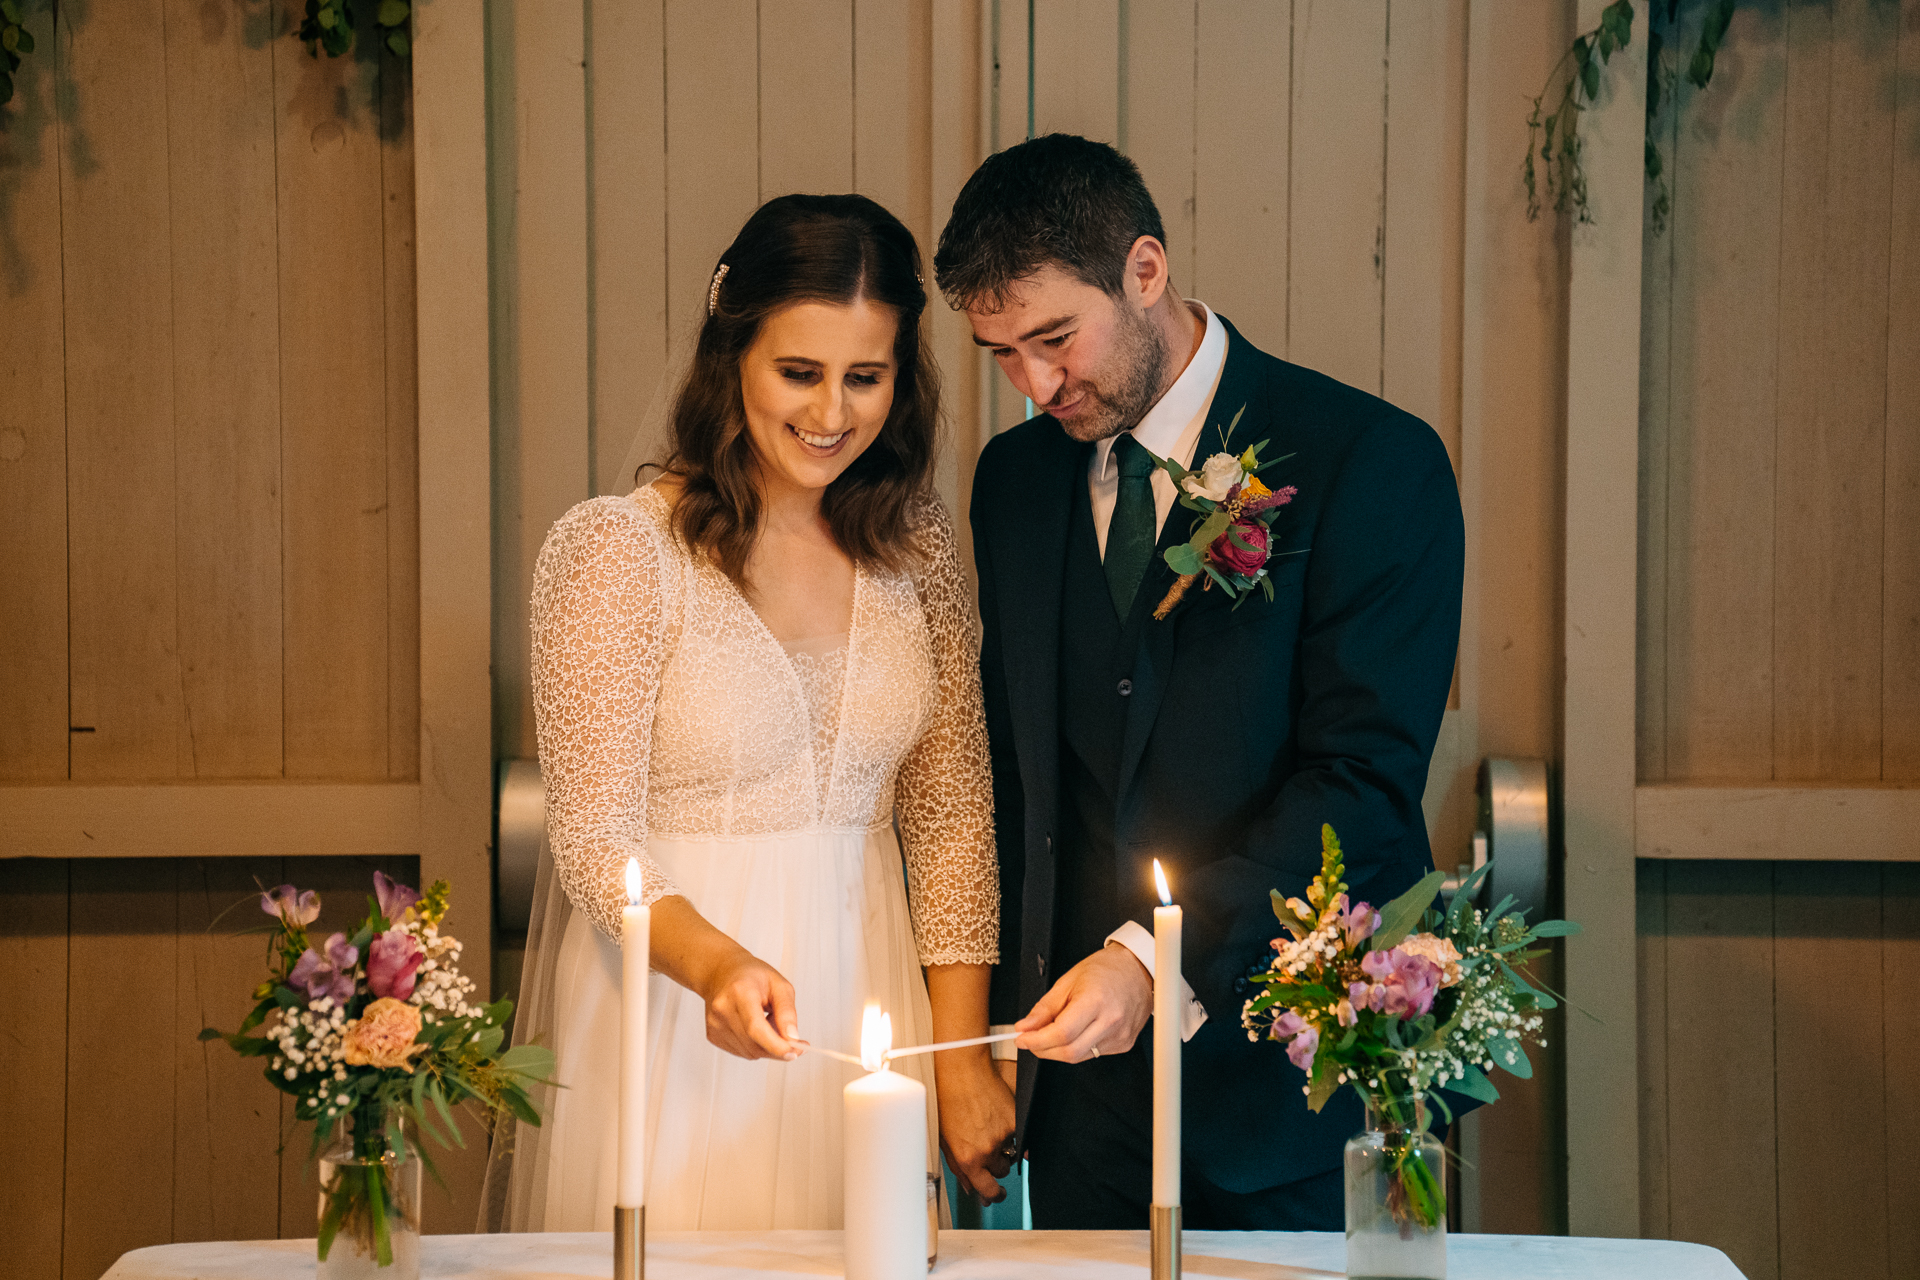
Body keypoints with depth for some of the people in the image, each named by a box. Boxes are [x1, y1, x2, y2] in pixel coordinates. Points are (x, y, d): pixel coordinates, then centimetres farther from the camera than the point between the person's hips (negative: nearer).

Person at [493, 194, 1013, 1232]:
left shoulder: (915, 541, 3)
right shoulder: (614, 549, -11)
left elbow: (952, 807, 5)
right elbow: (596, 840, -12)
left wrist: (962, 1058, -1)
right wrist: (714, 962, -31)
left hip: (865, 990, 4)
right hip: (669, 1018, -4)